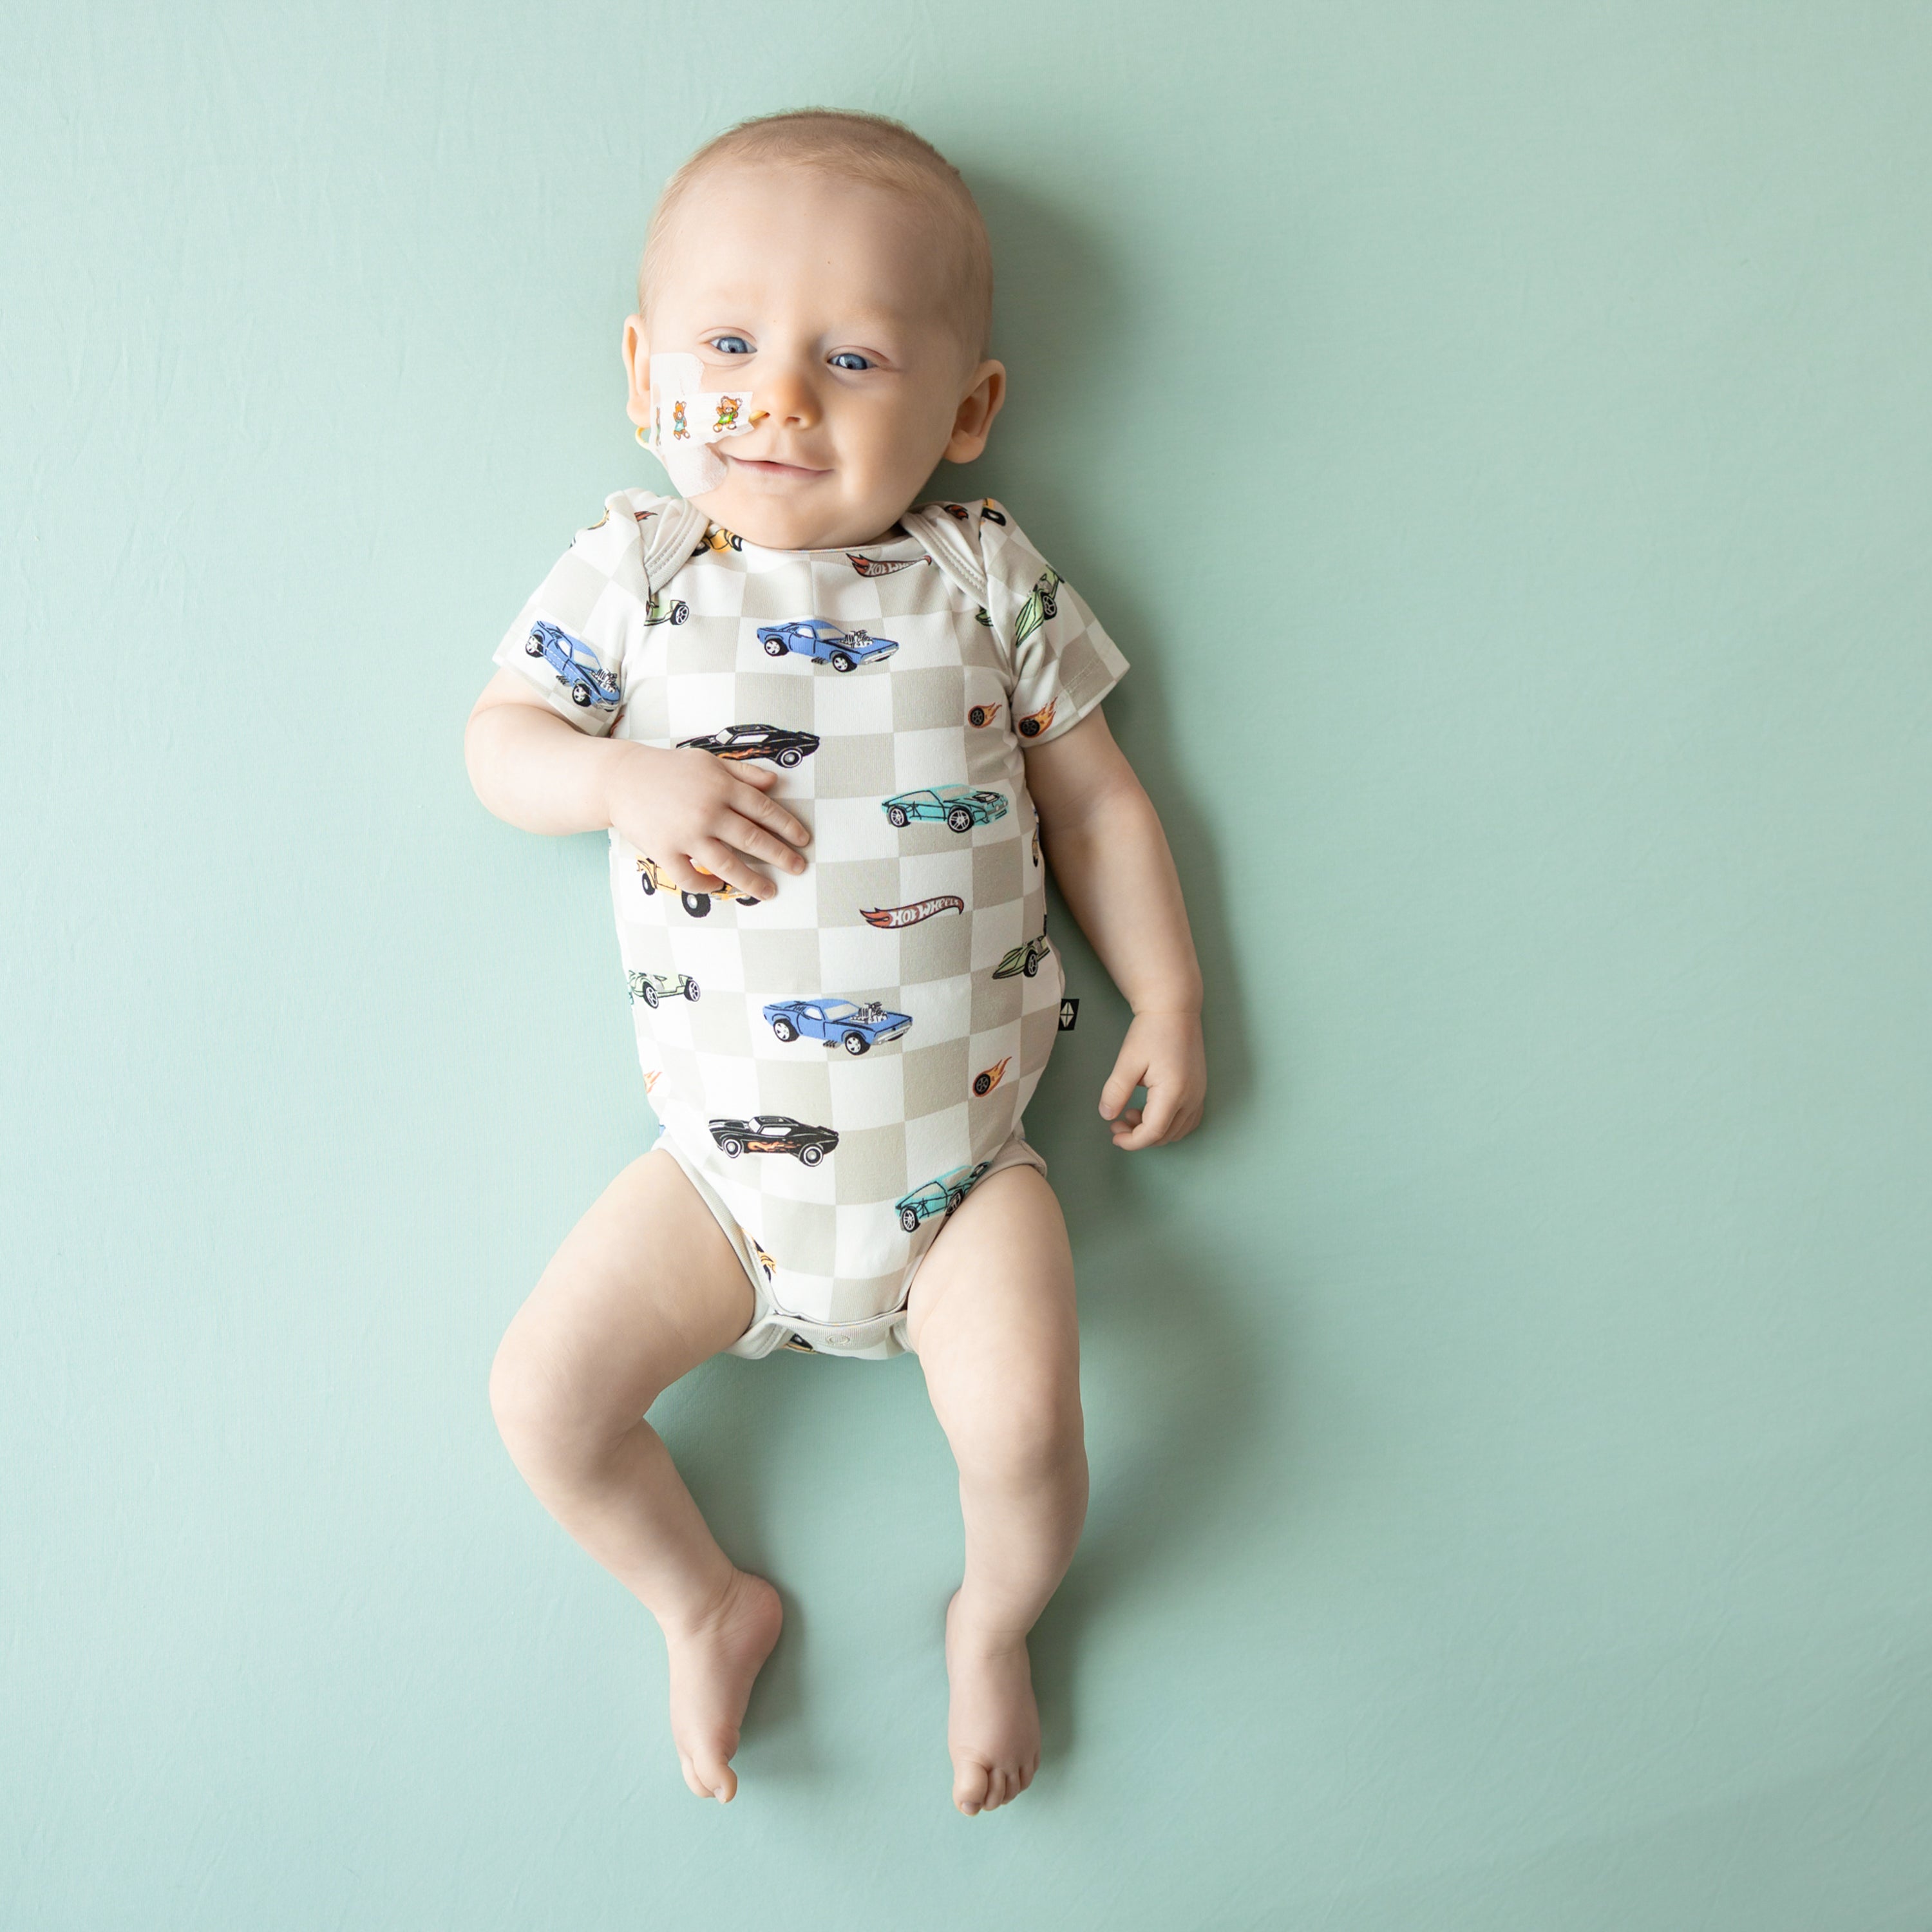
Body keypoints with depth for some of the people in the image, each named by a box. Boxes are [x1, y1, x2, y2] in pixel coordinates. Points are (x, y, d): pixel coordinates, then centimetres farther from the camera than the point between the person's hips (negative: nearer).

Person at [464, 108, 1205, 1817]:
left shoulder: (986, 581, -2)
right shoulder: (632, 572, -1)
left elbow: (1098, 802, 4)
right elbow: (500, 743, 2)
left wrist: (1169, 1003, 1)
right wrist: (632, 779, -19)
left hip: (958, 1158, -1)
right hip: (726, 1166, 2)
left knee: (1024, 1431, -15)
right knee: (544, 1390, -3)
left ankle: (995, 1619, 22)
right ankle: (705, 1603, 27)